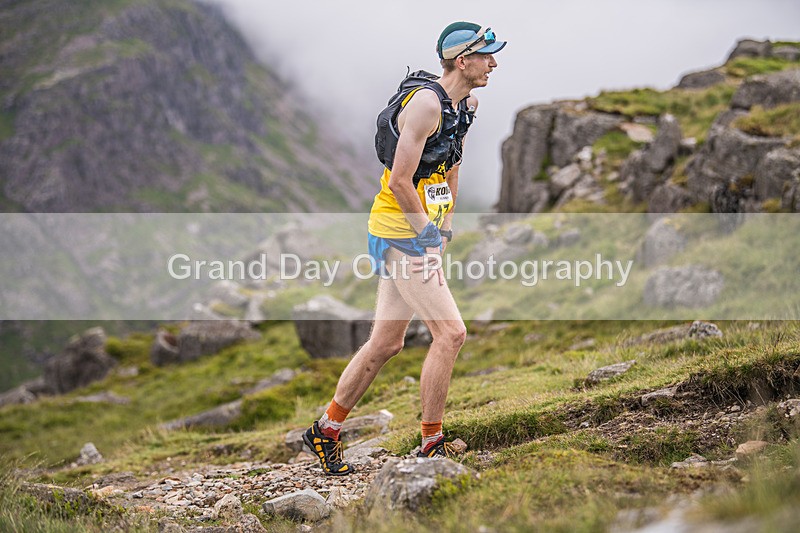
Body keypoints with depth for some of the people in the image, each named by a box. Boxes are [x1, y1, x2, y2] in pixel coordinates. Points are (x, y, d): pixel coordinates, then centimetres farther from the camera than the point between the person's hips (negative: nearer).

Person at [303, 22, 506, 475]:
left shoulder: (467, 104, 10)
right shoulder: (427, 103, -19)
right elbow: (399, 182, -21)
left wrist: (445, 226, 18)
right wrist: (427, 232, -16)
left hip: (420, 231, 9)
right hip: (401, 231, -9)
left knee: (387, 342, 13)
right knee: (451, 332, -10)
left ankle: (326, 431, 23)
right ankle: (432, 443, -1)